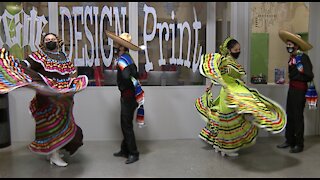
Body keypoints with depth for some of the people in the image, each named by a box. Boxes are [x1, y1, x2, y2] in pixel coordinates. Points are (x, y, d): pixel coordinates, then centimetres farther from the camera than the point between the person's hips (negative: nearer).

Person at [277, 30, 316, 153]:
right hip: (291, 88, 8)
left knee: (298, 116, -1)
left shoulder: (303, 57, -14)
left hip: (300, 89, -8)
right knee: (289, 115, 13)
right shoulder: (292, 57, 8)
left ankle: (299, 144, 11)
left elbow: (309, 76, -19)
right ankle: (290, 141, 25)